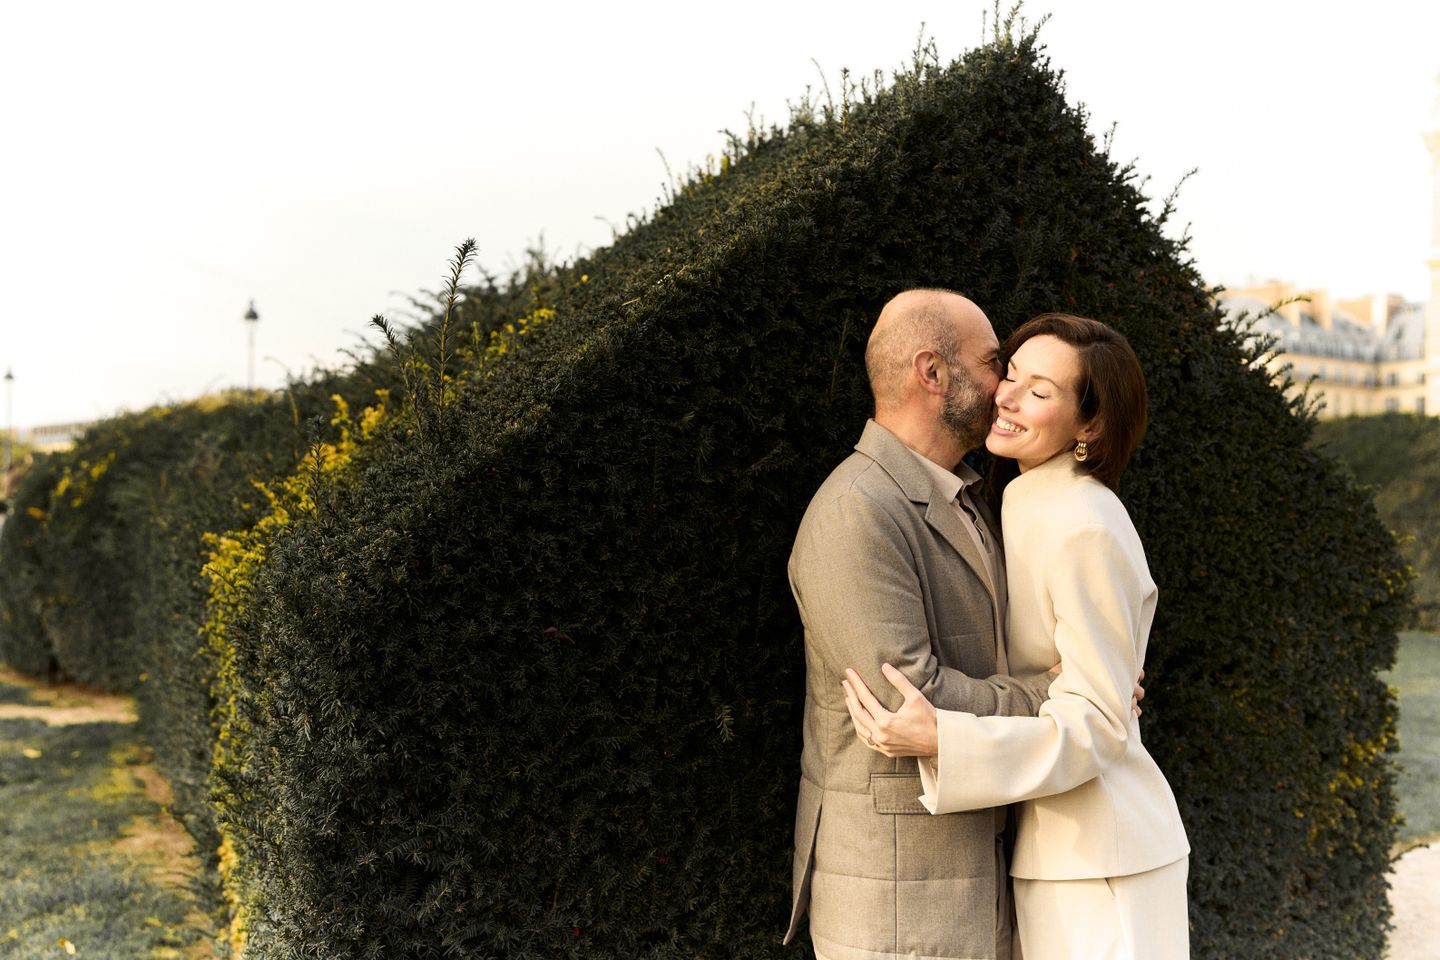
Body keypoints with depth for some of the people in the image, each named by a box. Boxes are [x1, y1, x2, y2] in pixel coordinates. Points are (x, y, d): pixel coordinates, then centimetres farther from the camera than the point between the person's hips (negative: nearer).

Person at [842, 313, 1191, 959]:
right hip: (1050, 848, 9)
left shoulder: (1085, 528, -20)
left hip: (1099, 857, -9)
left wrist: (941, 741, -31)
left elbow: (1098, 724, -21)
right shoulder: (1031, 506, 8)